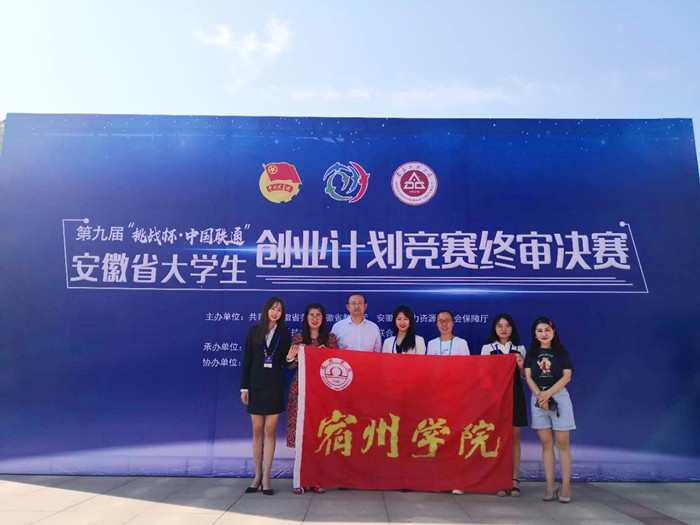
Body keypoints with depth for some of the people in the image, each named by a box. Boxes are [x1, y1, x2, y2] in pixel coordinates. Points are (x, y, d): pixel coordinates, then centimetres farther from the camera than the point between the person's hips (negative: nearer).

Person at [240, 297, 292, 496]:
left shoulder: (284, 333, 4)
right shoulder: (254, 330, 6)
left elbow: (285, 361, 6)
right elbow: (247, 359, 4)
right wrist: (244, 387, 0)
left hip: (275, 386, -1)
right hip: (256, 385, 1)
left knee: (270, 431, 0)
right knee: (257, 431, 6)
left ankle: (266, 477, 7)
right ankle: (257, 475, 17)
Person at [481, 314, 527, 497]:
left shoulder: (519, 349, 11)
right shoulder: (487, 348, 7)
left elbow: (524, 375, 13)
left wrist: (521, 366, -6)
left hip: (515, 394, 1)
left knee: (514, 437, 2)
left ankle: (514, 479, 8)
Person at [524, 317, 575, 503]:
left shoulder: (562, 353, 5)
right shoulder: (531, 354, 10)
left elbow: (566, 377, -4)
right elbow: (528, 376, 2)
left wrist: (548, 393, -15)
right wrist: (539, 395, -13)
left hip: (559, 397, -2)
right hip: (538, 398, 2)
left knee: (562, 442, -2)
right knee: (546, 444, 4)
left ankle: (566, 486, 4)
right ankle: (550, 486, 8)